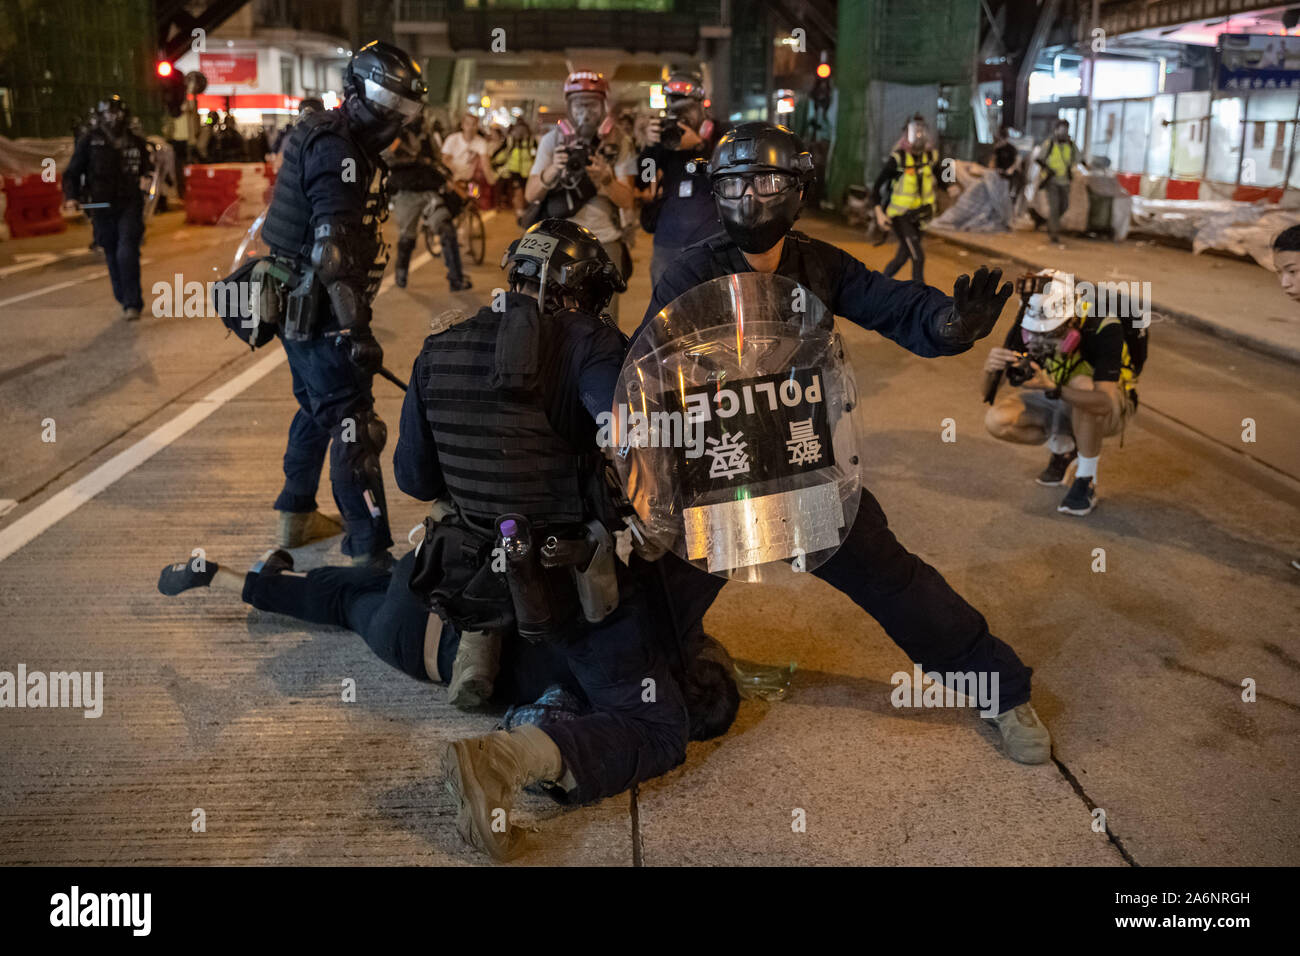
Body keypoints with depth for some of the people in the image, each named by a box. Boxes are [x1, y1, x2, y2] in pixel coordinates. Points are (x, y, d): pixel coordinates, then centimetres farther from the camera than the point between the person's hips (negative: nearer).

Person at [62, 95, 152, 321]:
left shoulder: (137, 143, 6)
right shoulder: (90, 141, 1)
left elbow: (148, 168, 19)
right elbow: (72, 172, 5)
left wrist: (146, 178, -5)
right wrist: (72, 196, -10)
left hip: (130, 206, -1)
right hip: (102, 207, 1)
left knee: (127, 253, -15)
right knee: (113, 257, 8)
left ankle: (133, 304, -11)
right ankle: (125, 301, 23)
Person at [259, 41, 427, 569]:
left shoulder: (324, 135, 15)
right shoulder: (338, 150, -19)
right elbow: (334, 250, -27)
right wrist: (358, 327, -29)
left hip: (298, 307, 11)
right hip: (320, 313, -11)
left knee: (317, 407, 24)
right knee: (354, 427, -9)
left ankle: (296, 516, 39)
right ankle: (370, 554, -5)